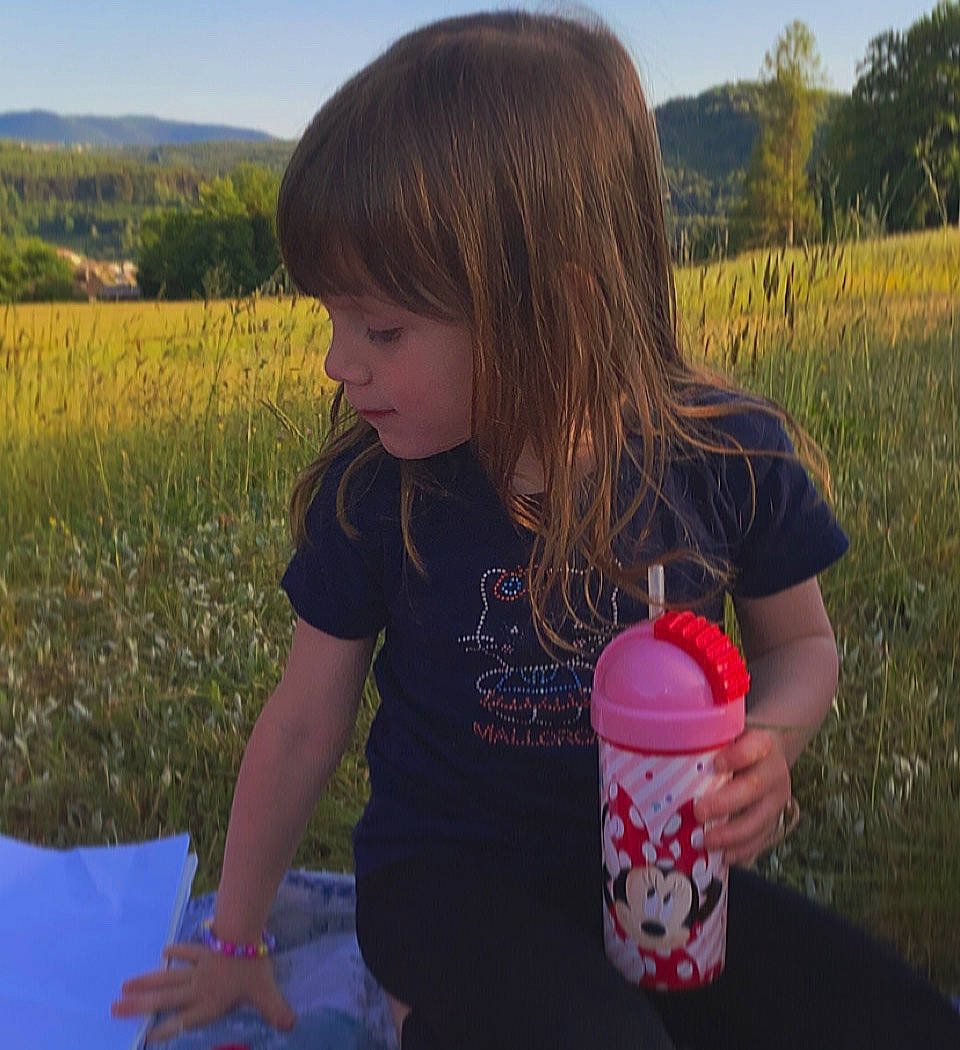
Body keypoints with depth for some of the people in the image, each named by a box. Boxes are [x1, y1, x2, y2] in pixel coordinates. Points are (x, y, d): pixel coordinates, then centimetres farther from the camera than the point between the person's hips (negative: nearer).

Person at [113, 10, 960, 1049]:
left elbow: (801, 641, 5)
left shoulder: (732, 457, -13)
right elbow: (303, 722, -2)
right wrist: (234, 941, 9)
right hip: (449, 877, -3)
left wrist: (770, 737, -20)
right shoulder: (372, 489, -13)